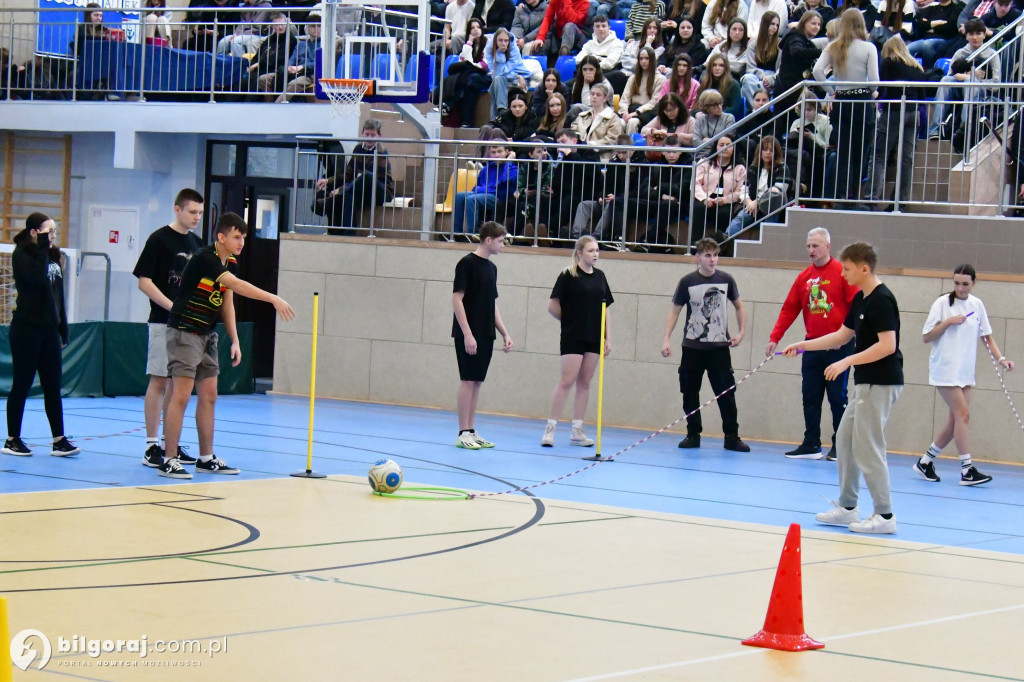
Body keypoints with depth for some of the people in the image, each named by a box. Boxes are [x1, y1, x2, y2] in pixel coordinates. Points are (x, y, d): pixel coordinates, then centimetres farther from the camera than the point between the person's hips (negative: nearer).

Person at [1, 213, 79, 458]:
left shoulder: (53, 255, 12)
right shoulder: (21, 254, -7)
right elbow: (37, 277, -26)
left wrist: (63, 328, 14)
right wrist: (42, 247, -19)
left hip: (49, 329, 6)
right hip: (27, 329, -6)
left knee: (53, 387, 3)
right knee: (21, 385, 0)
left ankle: (59, 440, 3)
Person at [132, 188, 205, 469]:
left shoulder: (197, 244, 13)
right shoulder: (159, 239, -7)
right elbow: (144, 281, -11)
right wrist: (173, 307, -18)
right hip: (163, 322, -7)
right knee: (159, 382, -6)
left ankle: (172, 444, 15)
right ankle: (151, 446, -4)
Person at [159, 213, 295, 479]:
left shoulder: (231, 263, 7)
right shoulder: (204, 258, -21)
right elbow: (236, 285, -32)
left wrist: (235, 340, 5)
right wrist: (274, 299, -36)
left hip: (208, 335, 9)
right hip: (184, 333, -9)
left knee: (208, 396, 9)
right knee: (181, 395, -10)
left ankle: (206, 458, 16)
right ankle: (169, 461, -8)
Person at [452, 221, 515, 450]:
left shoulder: (491, 268, 14)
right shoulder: (467, 263, -9)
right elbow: (457, 299, -13)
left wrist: (504, 333, 14)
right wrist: (467, 334, -18)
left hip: (486, 336, 8)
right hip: (469, 336, -7)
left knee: (477, 382, 8)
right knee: (468, 381, -6)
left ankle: (471, 431, 12)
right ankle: (463, 433, -3)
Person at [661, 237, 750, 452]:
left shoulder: (726, 280, 1)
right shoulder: (688, 282, -3)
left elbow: (739, 307, 15)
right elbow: (675, 311, 3)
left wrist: (741, 333, 3)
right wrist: (666, 340, -6)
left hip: (719, 347, 0)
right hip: (692, 346, 0)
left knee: (726, 392, -3)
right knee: (690, 392, 4)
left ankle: (732, 437, 4)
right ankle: (693, 435, 14)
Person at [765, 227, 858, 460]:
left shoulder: (843, 273, -6)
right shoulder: (804, 277, 9)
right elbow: (789, 309, 9)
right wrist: (774, 338, 1)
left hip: (838, 346, -5)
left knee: (837, 397, -1)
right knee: (810, 397, 5)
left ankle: (840, 447, 4)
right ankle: (811, 445, 10)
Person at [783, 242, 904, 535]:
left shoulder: (881, 300, -17)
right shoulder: (860, 299, 13)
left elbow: (887, 345, -24)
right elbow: (842, 335, 21)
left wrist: (847, 361, -25)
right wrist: (803, 345, 16)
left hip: (880, 384, -10)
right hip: (866, 383, 10)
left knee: (867, 447, -8)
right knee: (845, 441, 14)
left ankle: (884, 515, -4)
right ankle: (847, 507, 21)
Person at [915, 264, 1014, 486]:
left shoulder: (977, 305, 7)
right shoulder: (943, 303, -6)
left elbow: (987, 336, 13)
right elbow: (926, 337, -5)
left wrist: (1001, 359, 0)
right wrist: (948, 322, -17)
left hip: (965, 372, 6)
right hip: (945, 370, -6)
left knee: (955, 422, 4)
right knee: (963, 414, -14)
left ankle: (925, 462, 17)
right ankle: (967, 470, -13)